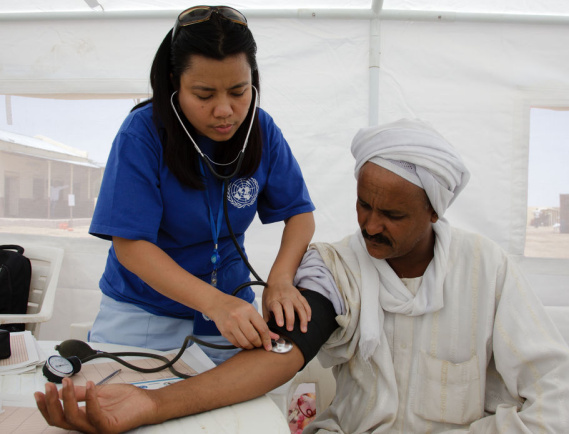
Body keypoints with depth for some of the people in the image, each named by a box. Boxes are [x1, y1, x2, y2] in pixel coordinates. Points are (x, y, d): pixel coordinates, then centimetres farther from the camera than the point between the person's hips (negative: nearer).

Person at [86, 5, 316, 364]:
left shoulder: (261, 129, -9)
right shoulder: (143, 133, -19)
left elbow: (300, 212, -5)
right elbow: (130, 244, -22)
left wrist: (280, 279, -24)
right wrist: (213, 301, -35)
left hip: (230, 309, 3)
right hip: (142, 314, -2)